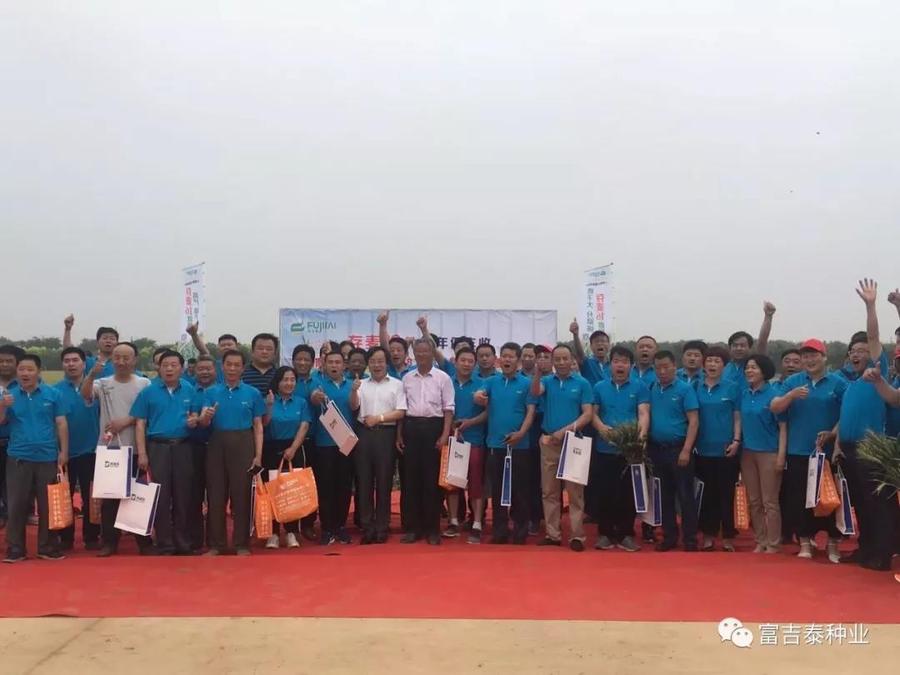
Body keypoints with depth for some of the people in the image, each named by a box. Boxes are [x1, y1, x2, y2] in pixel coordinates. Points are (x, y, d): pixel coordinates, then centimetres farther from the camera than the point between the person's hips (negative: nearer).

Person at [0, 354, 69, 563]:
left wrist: (64, 451, -4)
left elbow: (61, 424, 1)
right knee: (17, 505, 5)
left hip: (48, 457, -1)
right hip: (18, 458, 1)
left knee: (48, 505, 6)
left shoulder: (52, 394, 1)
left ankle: (48, 548, 15)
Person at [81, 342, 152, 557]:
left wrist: (126, 421, -14)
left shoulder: (144, 384, 1)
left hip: (134, 448, -2)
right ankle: (109, 542, 18)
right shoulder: (102, 383, 5)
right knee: (108, 495, 7)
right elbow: (85, 395, -15)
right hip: (108, 447, 2)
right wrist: (92, 374, -31)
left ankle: (145, 542, 12)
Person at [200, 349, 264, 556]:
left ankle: (242, 544, 11)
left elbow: (258, 426, 2)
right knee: (215, 494, 4)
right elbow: (203, 422, -4)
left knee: (241, 494, 1)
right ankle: (215, 544, 15)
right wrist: (206, 416, -29)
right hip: (217, 445, 1)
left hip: (243, 445, -1)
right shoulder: (211, 392, 6)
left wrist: (258, 456, -6)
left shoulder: (253, 393, 3)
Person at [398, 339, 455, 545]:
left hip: (433, 427, -3)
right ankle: (413, 527, 14)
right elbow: (401, 408, 12)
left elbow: (448, 408, -2)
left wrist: (445, 435, -11)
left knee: (432, 479, 1)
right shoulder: (407, 378, 9)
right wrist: (399, 434, 6)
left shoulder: (443, 377, 0)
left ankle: (432, 528, 10)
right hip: (411, 427, 3)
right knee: (411, 478, 5)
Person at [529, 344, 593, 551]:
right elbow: (535, 393, -16)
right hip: (548, 442, 3)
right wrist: (537, 370, -32)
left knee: (575, 491, -1)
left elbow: (588, 414, -5)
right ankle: (552, 534, 14)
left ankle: (577, 536, 4)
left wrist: (566, 430, -16)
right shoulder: (547, 381, 7)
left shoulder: (582, 383, 1)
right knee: (549, 491, 7)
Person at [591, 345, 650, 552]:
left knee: (628, 492, 4)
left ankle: (626, 534, 15)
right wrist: (601, 427, -15)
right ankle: (604, 533, 14)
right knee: (604, 491, 4)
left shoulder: (640, 387, 3)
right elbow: (593, 413, 6)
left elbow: (644, 413, -7)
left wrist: (642, 432, -25)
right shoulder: (599, 387, 9)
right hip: (604, 448, 1)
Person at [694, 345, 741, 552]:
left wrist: (736, 441, -9)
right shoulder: (696, 387, 5)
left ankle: (728, 537, 13)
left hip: (726, 450, -2)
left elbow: (737, 417, 1)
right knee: (707, 494, 8)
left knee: (726, 494, 4)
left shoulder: (732, 387, 0)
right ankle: (708, 535, 17)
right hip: (703, 449, 2)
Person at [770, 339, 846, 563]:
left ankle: (833, 544, 17)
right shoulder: (792, 382, 7)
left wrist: (833, 434, -14)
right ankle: (805, 544, 15)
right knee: (799, 500, 4)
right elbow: (774, 408, -2)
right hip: (798, 452, 2)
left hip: (829, 452, -1)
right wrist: (791, 395, -19)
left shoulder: (838, 383, 2)